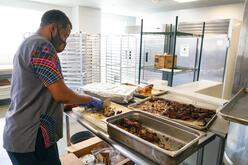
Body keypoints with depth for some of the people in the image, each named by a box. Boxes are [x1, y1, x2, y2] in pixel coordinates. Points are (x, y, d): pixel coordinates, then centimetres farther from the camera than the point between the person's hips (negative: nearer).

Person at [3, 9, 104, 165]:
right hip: (32, 138, -10)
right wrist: (90, 100, -5)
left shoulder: (27, 44, 14)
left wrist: (77, 102, 18)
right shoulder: (42, 46, -18)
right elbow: (61, 94, -22)